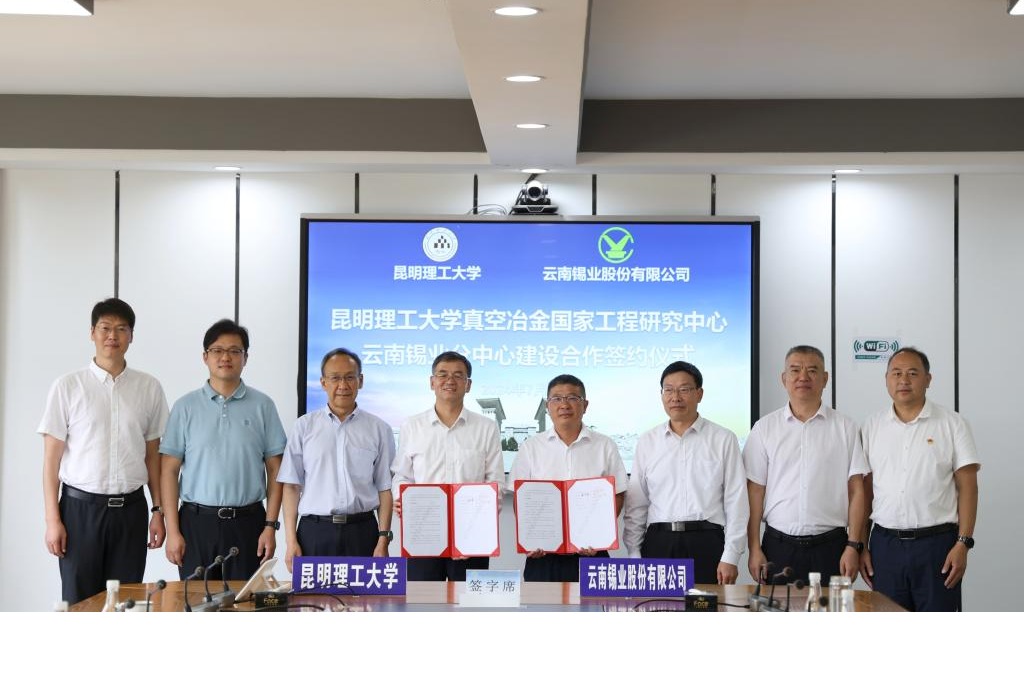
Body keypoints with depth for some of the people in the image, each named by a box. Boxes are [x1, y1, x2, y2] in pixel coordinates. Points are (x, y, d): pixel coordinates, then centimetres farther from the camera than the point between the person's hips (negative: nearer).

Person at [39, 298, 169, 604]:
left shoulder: (149, 388, 5)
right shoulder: (67, 387, -1)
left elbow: (153, 454, 10)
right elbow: (52, 458, -1)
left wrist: (158, 511, 6)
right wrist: (52, 519, -6)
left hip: (130, 508, 2)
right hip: (80, 506, -2)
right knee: (79, 601, 1)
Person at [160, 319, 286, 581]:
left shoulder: (262, 406, 4)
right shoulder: (186, 407, 4)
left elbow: (275, 471, 4)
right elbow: (170, 471, 3)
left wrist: (270, 525, -3)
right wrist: (173, 531, -4)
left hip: (247, 521, 0)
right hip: (197, 521, 0)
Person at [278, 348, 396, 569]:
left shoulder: (379, 429, 5)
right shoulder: (304, 426, 5)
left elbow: (385, 490, 5)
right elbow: (292, 486, 4)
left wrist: (383, 541, -3)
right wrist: (290, 541, -2)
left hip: (361, 532, 0)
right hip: (314, 532, 0)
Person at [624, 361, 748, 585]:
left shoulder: (724, 440, 4)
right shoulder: (647, 442, 11)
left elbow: (736, 501, 1)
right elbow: (636, 505, 12)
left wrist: (730, 557, -5)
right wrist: (634, 557, 6)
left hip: (707, 544, -2)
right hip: (658, 544, 2)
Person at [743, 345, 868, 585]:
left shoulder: (845, 427, 5)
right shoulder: (764, 428, 6)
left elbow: (856, 490, 3)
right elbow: (755, 491, 4)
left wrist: (854, 546, -4)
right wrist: (754, 549, -2)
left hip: (830, 547, 0)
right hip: (779, 546, 0)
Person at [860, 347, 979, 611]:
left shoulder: (952, 424, 1)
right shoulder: (872, 427, 9)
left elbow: (967, 487, -2)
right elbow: (864, 488, 10)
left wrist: (963, 543, -10)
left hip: (937, 543, -2)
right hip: (885, 543, 3)